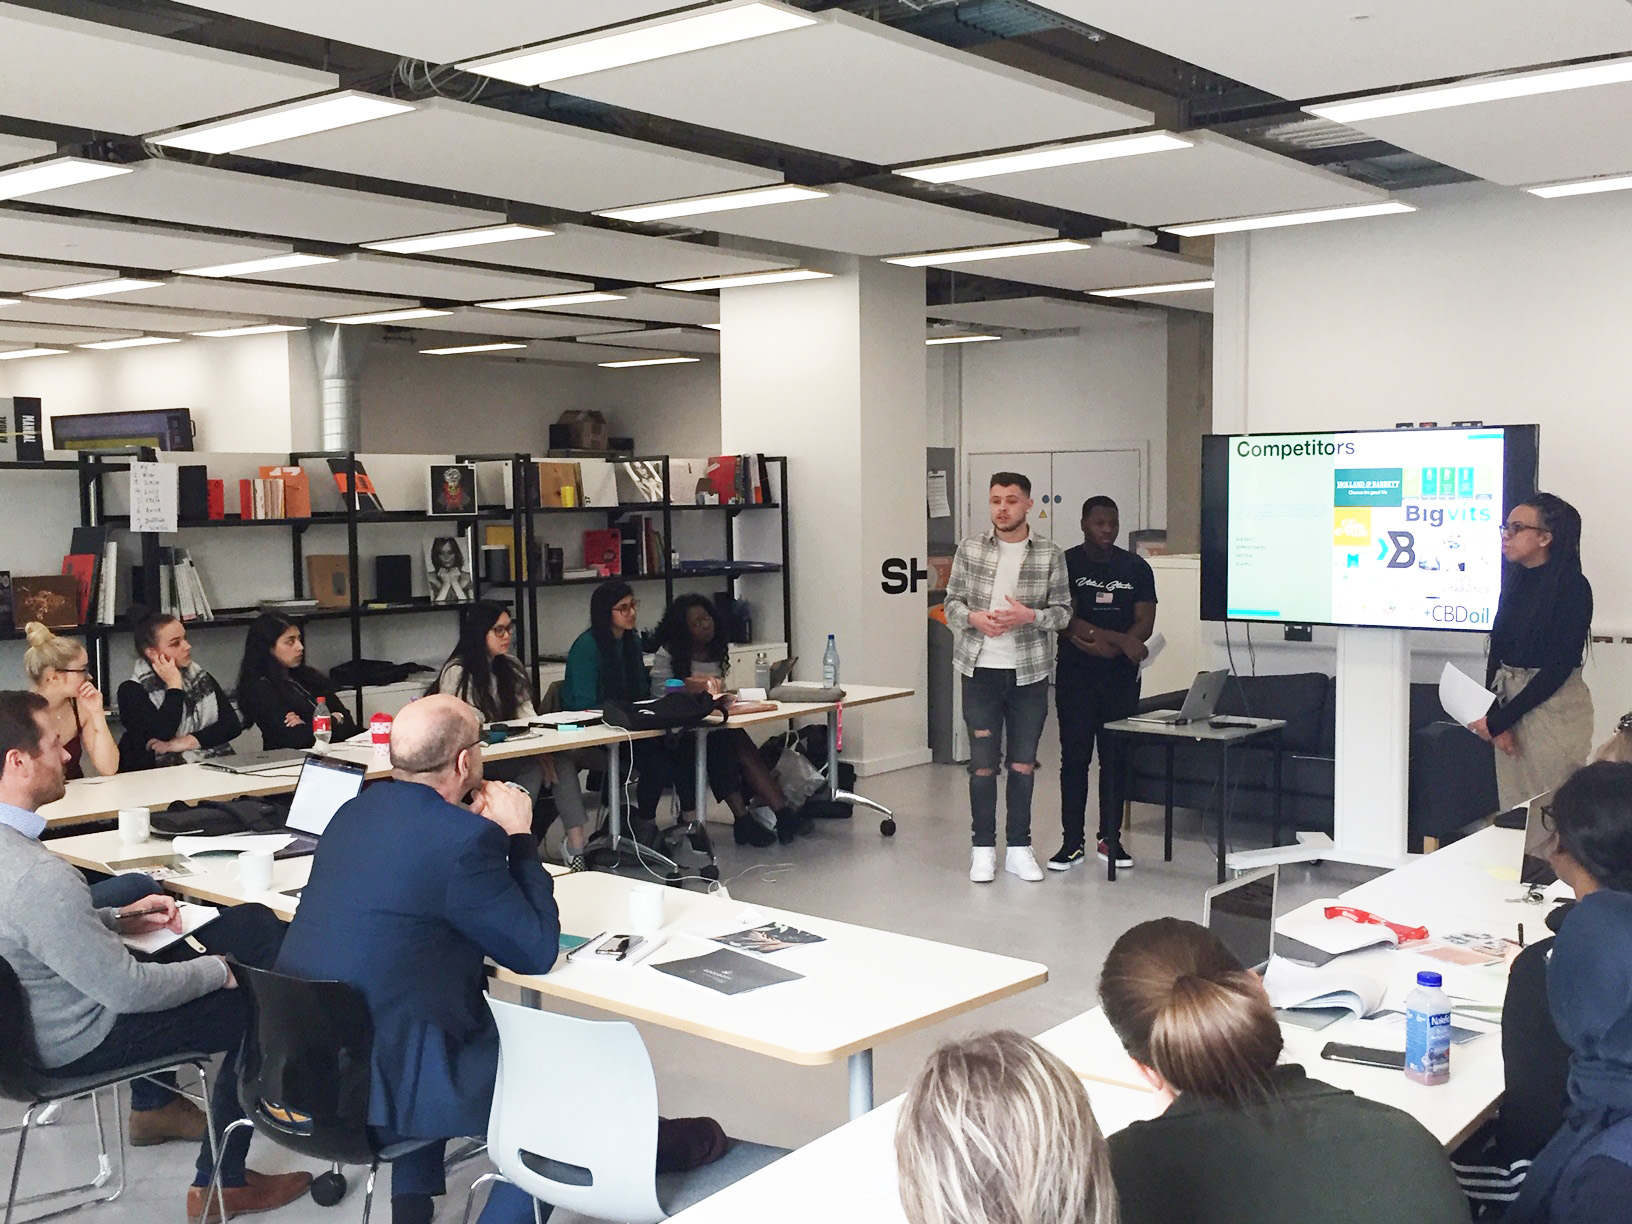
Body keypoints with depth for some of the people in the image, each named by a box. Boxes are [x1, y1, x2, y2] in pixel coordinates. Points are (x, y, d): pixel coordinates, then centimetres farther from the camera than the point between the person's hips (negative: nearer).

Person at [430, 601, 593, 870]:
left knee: (562, 760, -25)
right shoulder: (455, 674, -8)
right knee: (532, 768, -32)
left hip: (508, 754, 6)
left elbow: (527, 715, 8)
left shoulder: (510, 667, 15)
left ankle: (576, 841, -31)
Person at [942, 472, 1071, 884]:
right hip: (980, 670, 0)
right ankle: (983, 849, 14)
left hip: (1029, 673, 0)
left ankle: (1019, 848, 19)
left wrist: (1029, 616, -17)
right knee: (982, 762, 4)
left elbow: (1063, 611, 1)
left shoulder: (1050, 555, -1)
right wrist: (973, 618, -15)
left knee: (1023, 763, 8)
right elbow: (952, 602, 5)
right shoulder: (970, 549, 2)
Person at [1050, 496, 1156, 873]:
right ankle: (1072, 842, 5)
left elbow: (1145, 623, 0)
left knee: (1116, 758, 5)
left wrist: (1100, 643, -15)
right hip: (1076, 677, -2)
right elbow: (1066, 620, -11)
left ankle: (1110, 838, 15)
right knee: (1074, 758, 0)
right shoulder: (1065, 565, -1)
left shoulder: (1136, 568, 8)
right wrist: (1121, 640, -16)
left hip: (1121, 677, 2)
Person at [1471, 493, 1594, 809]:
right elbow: (1497, 651, 6)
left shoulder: (1572, 585, -11)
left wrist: (1498, 720, -15)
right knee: (1512, 803, 10)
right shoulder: (1516, 581, 9)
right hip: (1509, 700, 6)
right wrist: (1492, 715, -8)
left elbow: (1560, 666, -15)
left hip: (1554, 704, -6)